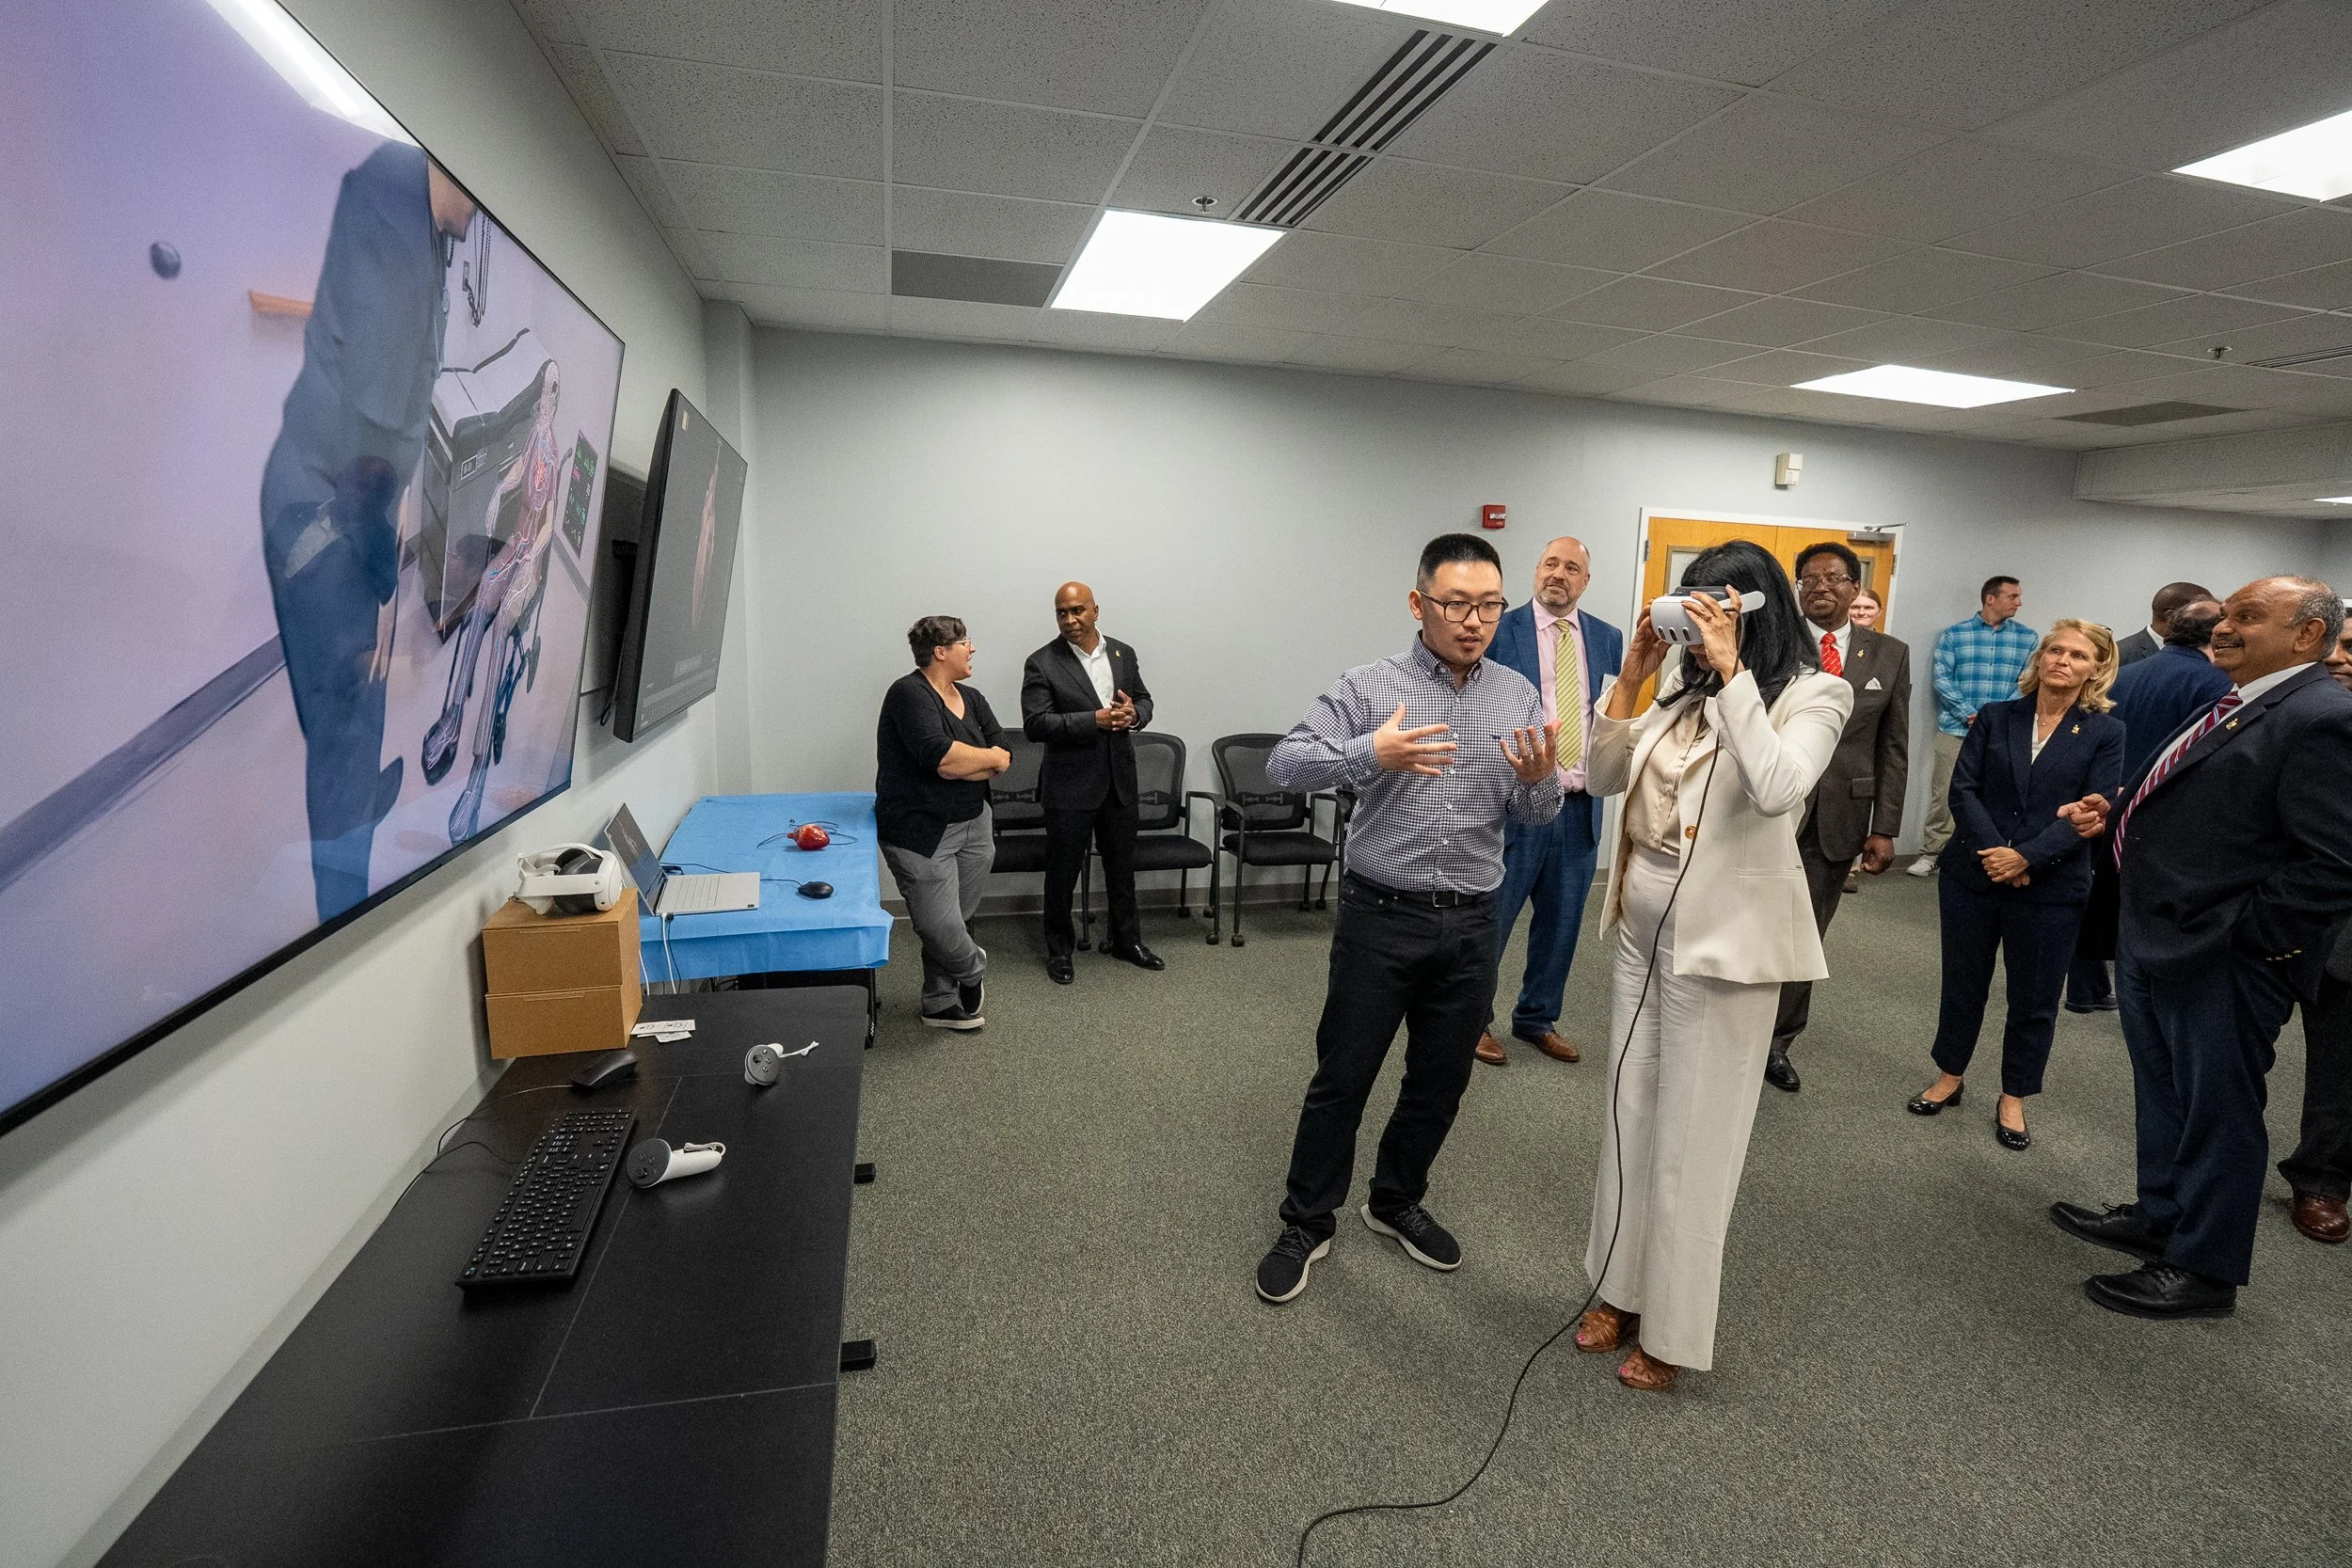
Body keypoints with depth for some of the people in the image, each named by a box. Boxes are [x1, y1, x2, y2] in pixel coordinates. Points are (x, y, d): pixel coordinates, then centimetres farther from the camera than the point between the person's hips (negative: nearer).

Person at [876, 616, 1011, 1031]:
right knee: (942, 928, -7)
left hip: (973, 826, 7)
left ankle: (940, 1003, 30)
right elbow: (940, 756, -27)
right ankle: (973, 972, 25)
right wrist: (988, 758, -11)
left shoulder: (972, 699, 9)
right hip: (921, 832, -7)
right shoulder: (910, 694, -13)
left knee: (959, 919, 12)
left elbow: (1004, 759, 1)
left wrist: (961, 764, -16)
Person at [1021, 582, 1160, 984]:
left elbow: (1145, 701, 13)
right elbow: (1035, 724, -17)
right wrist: (1095, 719, -25)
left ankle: (1126, 940, 34)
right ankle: (1059, 949, 25)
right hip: (1070, 786, -4)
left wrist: (1133, 714, -12)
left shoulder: (1123, 653, 5)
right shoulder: (1042, 664, -9)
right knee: (1063, 872, 8)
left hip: (1119, 781, 4)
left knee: (1122, 866, 17)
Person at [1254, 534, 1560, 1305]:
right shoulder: (1370, 686, -8)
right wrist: (1370, 753, -31)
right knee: (1343, 1077, 7)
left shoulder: (1519, 696, 4)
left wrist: (1540, 780, -19)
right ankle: (1307, 1224, 27)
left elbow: (1538, 816, 4)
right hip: (1381, 916, -4)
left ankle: (1397, 1201, 41)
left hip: (1470, 923, 4)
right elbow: (1284, 765, -15)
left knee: (1440, 1080, 17)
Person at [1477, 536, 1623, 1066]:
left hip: (1582, 804, 5)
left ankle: (1538, 1019, 32)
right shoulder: (1501, 631, -4)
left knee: (1562, 922, 14)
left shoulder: (1607, 638, 9)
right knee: (1490, 918, 5)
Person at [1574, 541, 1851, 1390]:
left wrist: (1732, 670, -24)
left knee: (1692, 1136, 6)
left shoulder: (1813, 694, -9)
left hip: (1723, 938, -6)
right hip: (1643, 924, 6)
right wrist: (1632, 671, -3)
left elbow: (1778, 789, -28)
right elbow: (1605, 776, 5)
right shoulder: (1687, 690, 7)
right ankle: (1622, 1289, 34)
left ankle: (1673, 1328, 24)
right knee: (1631, 1118, 16)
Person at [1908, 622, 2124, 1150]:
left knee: (2034, 996, 9)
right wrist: (1994, 851, -15)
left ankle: (2013, 1099, 24)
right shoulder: (1995, 717, 4)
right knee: (1963, 982, 12)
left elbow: (2093, 812, -8)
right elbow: (1963, 789, -3)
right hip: (1973, 874, 1)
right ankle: (1949, 1077, 28)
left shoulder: (2105, 733, 0)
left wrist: (2026, 857, -18)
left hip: (2051, 886, -1)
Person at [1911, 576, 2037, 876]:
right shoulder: (1953, 635, 5)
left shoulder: (2029, 638, 9)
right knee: (1944, 793, -1)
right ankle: (1930, 854, 7)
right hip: (1956, 728, -1)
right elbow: (1942, 678, -1)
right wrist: (1969, 714, -11)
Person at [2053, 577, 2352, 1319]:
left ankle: (2204, 1269, 24)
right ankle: (2160, 1217, 41)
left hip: (2222, 965, -9)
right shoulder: (2235, 706, 10)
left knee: (2215, 1111, 8)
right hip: (2158, 944, 9)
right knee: (2163, 1095, 23)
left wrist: (2243, 932, -19)